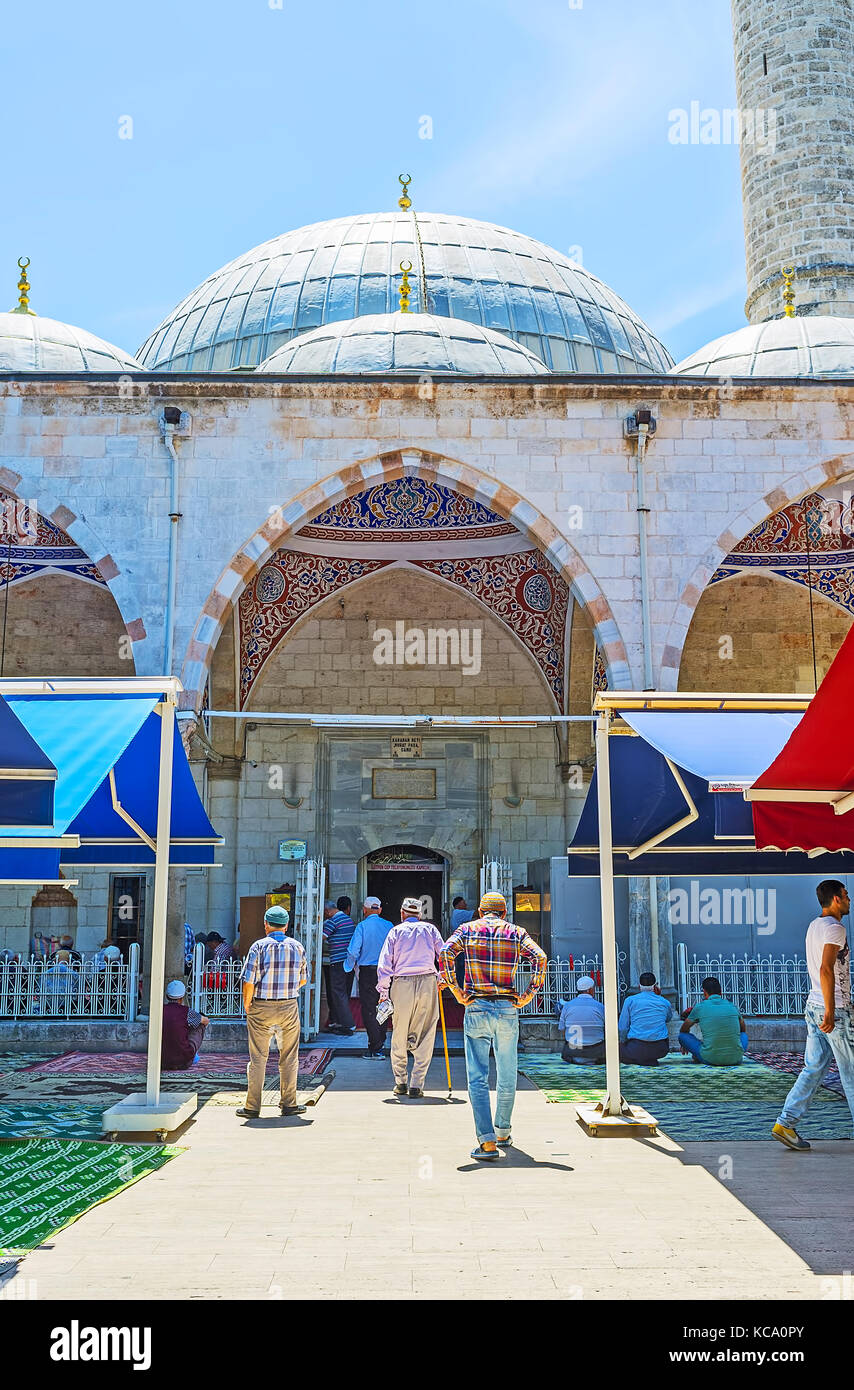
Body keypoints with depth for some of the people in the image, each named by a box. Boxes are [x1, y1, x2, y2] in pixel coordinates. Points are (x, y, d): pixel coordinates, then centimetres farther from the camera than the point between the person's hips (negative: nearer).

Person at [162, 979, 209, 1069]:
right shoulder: (187, 1012, -8)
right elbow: (206, 1021, 12)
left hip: (163, 1062, 3)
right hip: (183, 1061, -3)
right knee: (201, 1024, 17)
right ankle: (194, 1054, 35)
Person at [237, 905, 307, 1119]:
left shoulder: (259, 947, -7)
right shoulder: (297, 947, 3)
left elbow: (249, 981, -11)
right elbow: (303, 979, 10)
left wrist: (247, 1005, 2)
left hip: (261, 1007, -2)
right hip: (289, 1008, 2)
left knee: (258, 1059, 5)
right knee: (289, 1059, 12)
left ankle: (253, 1107, 8)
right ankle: (288, 1104, 16)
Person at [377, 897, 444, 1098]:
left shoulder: (396, 931, 10)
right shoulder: (430, 929, 12)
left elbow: (384, 964, 2)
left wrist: (383, 992, 5)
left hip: (402, 983, 0)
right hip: (428, 982, 0)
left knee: (399, 1035, 12)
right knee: (425, 1036, 4)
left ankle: (401, 1083, 16)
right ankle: (416, 1085, 0)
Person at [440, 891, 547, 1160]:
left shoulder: (467, 929, 7)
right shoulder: (515, 932, 8)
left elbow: (446, 953, -10)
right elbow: (540, 958, -6)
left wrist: (456, 991, -7)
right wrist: (528, 995, -3)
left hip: (477, 1007, -1)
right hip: (507, 1008, 1)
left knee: (478, 1078, -2)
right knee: (507, 1076, 16)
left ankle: (487, 1141, -11)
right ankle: (503, 1132, 29)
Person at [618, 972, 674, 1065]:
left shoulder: (630, 1000, 0)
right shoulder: (665, 1002, 6)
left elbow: (622, 1028, 1)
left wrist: (623, 1043, 19)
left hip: (637, 1050, -4)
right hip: (660, 1050, 4)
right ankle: (651, 1060, 13)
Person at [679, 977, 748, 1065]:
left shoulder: (700, 1007, 4)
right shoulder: (732, 1006, 11)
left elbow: (683, 1031, 21)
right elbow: (743, 1030, 33)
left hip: (710, 1059, -3)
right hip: (735, 1059, 3)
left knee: (683, 1035, 15)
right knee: (744, 1034, 32)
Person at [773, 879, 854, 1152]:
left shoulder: (813, 926, 14)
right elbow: (826, 969, -24)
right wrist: (830, 1011, -25)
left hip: (814, 1006, 9)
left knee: (813, 1069, 8)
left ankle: (786, 1123, 3)